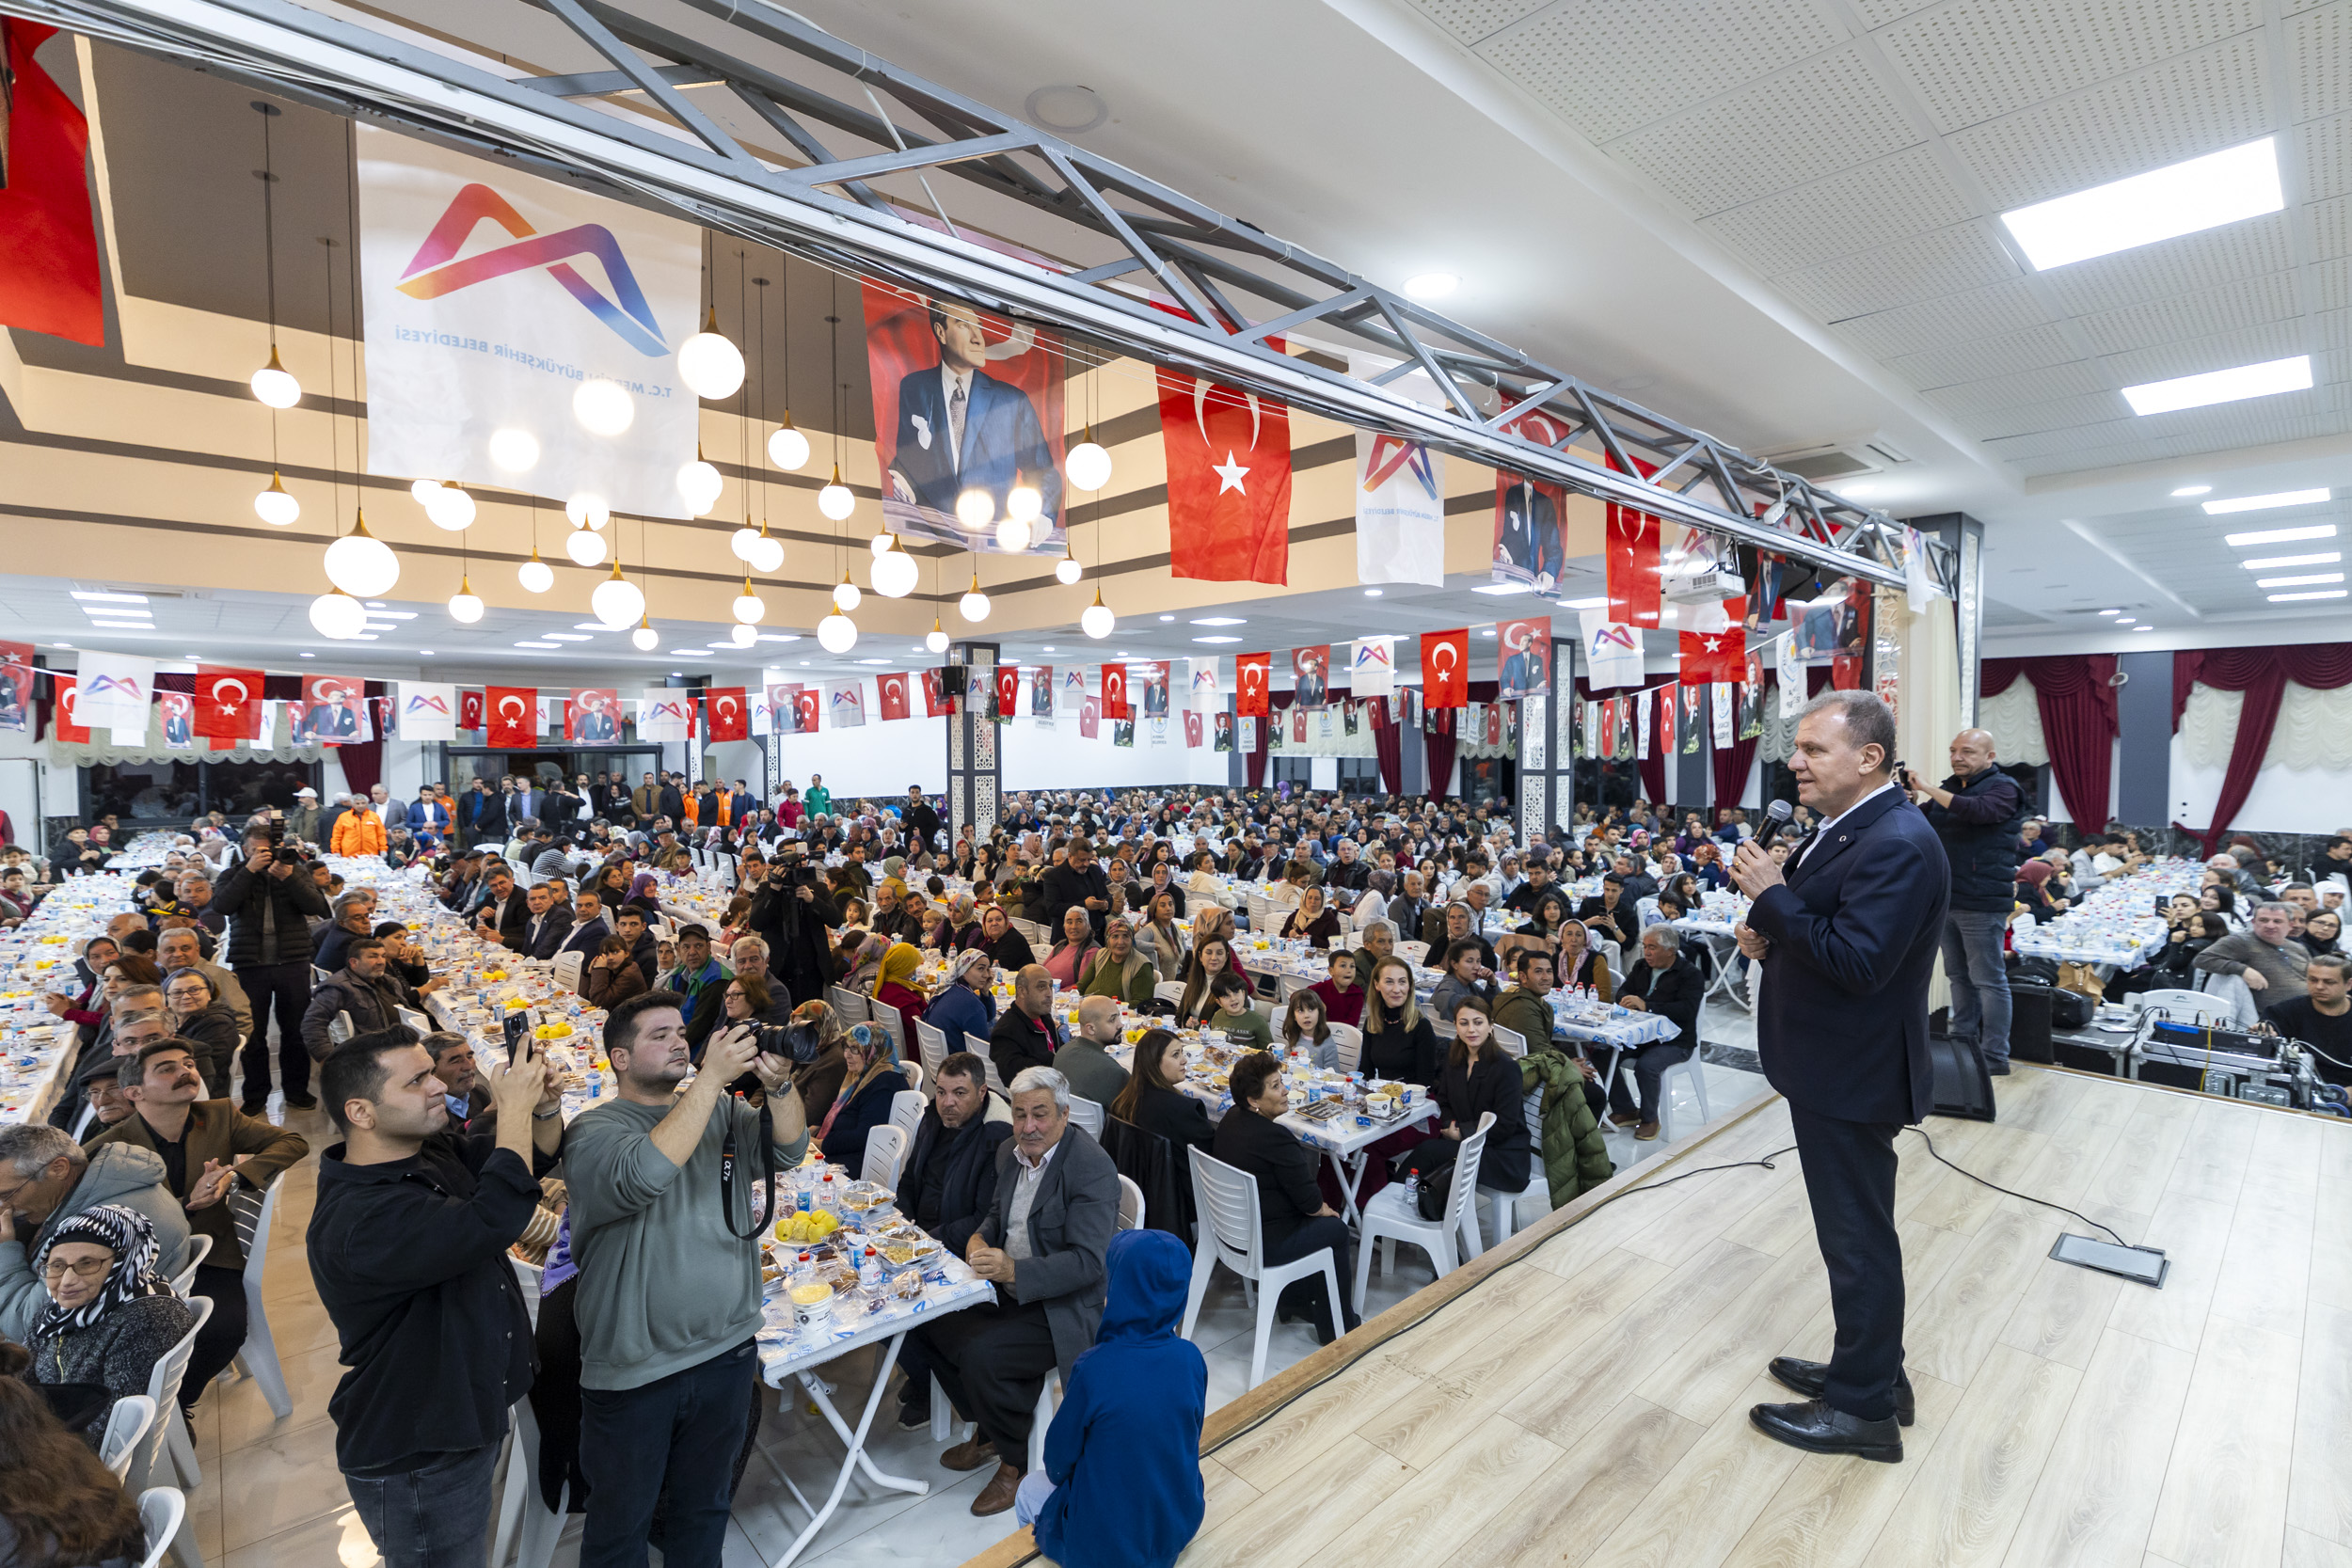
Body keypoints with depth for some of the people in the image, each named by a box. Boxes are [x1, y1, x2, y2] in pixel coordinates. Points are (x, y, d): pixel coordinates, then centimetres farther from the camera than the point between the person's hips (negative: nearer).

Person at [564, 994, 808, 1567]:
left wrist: (776, 1083, -26)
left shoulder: (720, 1111, 2)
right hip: (633, 1370, -4)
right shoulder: (594, 1129, -13)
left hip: (728, 1351, 4)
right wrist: (712, 1076, -33)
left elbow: (788, 1149, -9)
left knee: (704, 1506, 24)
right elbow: (644, 1176, -33)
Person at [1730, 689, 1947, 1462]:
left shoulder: (1898, 844, -23)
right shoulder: (1848, 828, 8)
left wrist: (1772, 896, -23)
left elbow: (1857, 962, -29)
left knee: (1859, 1239, 5)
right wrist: (1766, 931, -3)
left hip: (1852, 1077, -10)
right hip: (1829, 1068, 10)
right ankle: (1869, 1369, 40)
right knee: (1855, 1231, 22)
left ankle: (1863, 1408, 22)